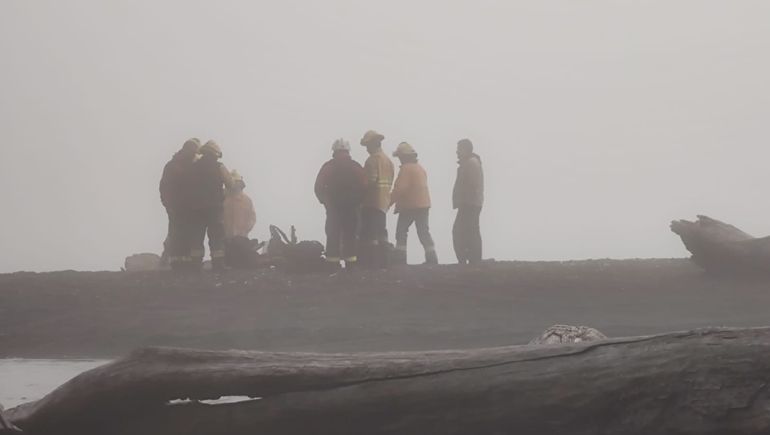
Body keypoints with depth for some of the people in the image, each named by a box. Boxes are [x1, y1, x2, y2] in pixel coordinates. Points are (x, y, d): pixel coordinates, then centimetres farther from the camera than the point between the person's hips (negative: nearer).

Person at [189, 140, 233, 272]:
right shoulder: (219, 167, -4)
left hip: (197, 207, 3)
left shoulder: (194, 167, 6)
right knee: (216, 237, -2)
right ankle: (218, 265, -8)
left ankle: (196, 265, 6)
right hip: (215, 207, -3)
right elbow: (230, 185, -6)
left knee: (197, 237, 9)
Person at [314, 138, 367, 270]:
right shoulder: (356, 167, 1)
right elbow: (364, 186, -3)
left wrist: (324, 201, 11)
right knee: (350, 236, 7)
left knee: (333, 236, 2)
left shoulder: (328, 166, -2)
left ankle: (333, 265, -2)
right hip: (352, 208, 1)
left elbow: (319, 187, -4)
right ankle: (350, 264, 3)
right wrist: (358, 202, 10)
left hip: (333, 207, -1)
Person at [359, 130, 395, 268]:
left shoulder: (372, 160, -13)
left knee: (369, 234, -7)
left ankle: (370, 262, -11)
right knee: (381, 233, 13)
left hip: (372, 203, -9)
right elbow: (389, 182, 13)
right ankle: (383, 262, 14)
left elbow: (370, 181, -20)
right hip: (384, 203, 9)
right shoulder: (388, 161, 14)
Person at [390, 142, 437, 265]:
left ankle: (399, 258, -5)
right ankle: (431, 258, 3)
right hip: (423, 205, 8)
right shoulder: (420, 167, 17)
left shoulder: (406, 168, -12)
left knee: (401, 232, 0)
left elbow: (399, 189, -20)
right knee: (424, 233, 9)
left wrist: (389, 202, -17)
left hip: (409, 206, -8)